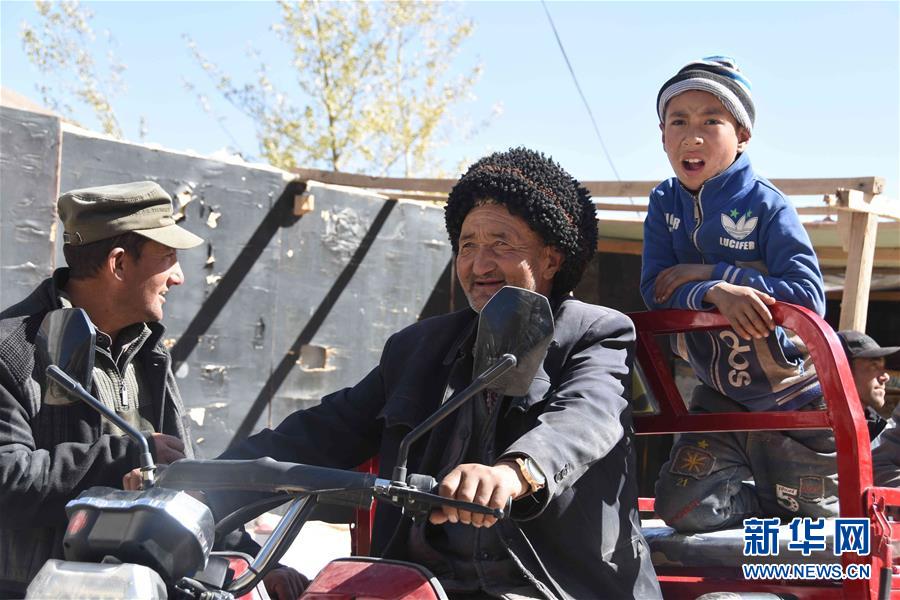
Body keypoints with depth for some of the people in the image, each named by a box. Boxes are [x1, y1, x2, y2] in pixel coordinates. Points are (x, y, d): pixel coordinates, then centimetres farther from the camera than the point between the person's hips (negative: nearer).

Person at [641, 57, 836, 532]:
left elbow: (808, 296, -25)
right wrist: (717, 294, -36)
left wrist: (708, 273, -25)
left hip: (796, 393, -4)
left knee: (812, 519, 6)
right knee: (684, 507, -7)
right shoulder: (665, 204, -4)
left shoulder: (764, 204, -17)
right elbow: (656, 292, -15)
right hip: (721, 395, 4)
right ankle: (775, 494, 18)